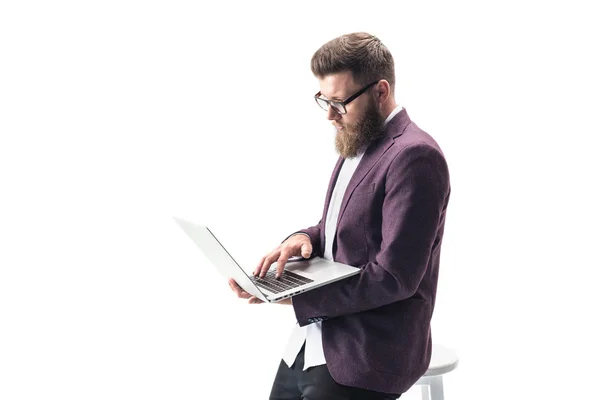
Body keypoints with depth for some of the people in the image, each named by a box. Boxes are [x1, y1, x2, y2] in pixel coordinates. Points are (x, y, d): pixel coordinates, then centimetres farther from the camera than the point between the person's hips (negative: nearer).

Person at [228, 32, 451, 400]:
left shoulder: (414, 156, -18)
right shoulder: (356, 144, 12)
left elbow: (395, 277, -23)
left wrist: (296, 297, -20)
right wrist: (305, 238, -2)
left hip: (363, 359, -8)